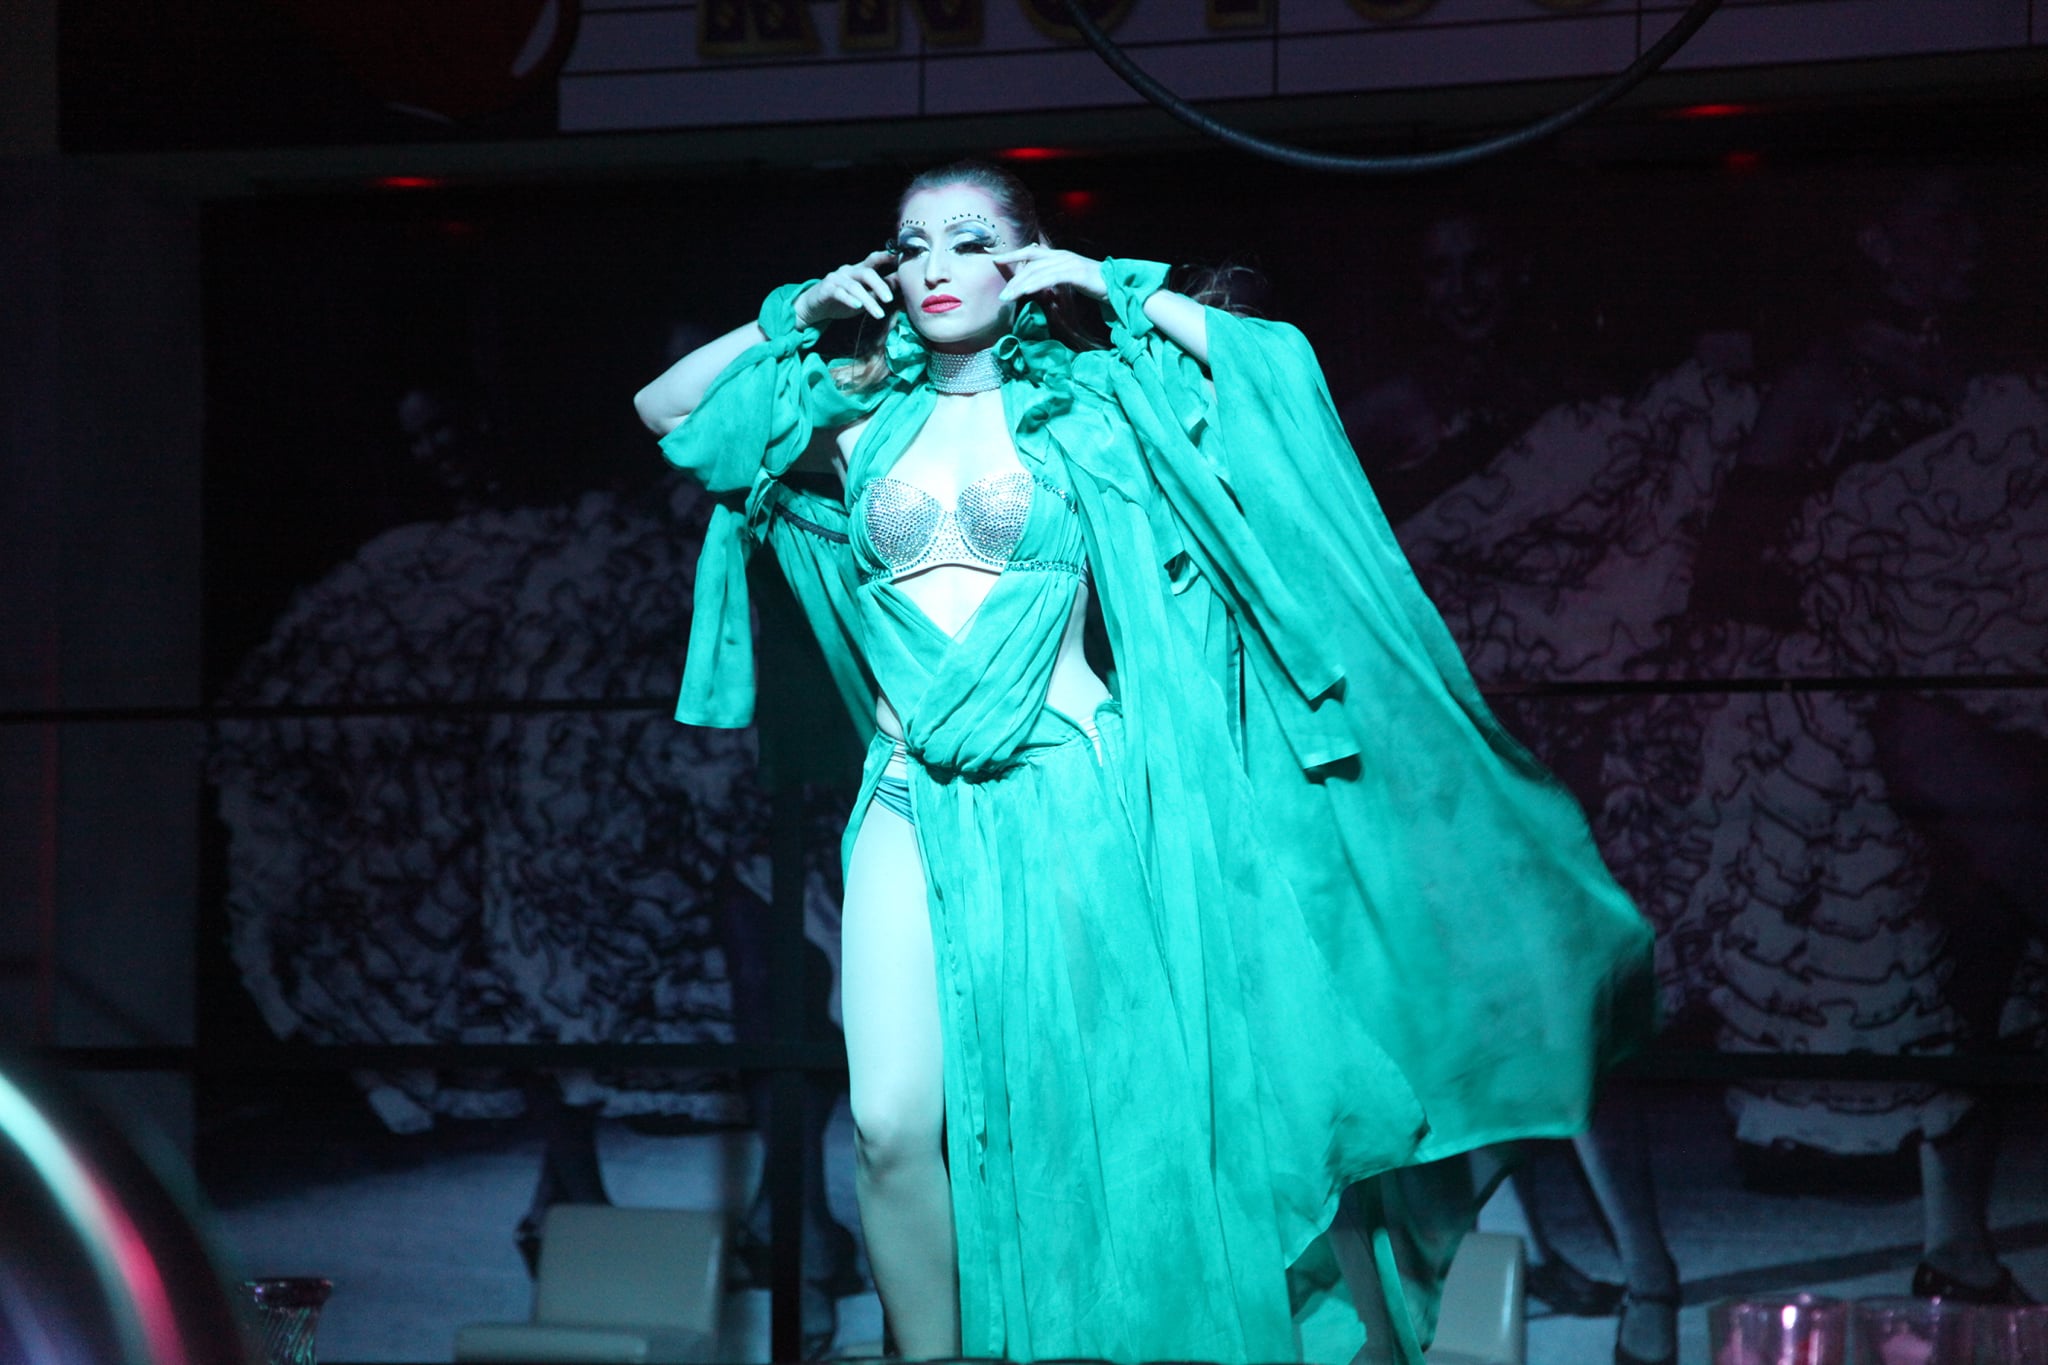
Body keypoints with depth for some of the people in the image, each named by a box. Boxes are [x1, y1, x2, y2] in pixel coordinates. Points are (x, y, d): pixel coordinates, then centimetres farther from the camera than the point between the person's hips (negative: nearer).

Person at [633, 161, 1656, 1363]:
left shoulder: (1084, 413, 5)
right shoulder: (863, 426, 12)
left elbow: (1278, 362, -4)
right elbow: (665, 409, 19)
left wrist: (1116, 293, 0)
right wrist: (793, 319, 10)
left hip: (1069, 802, -2)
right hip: (915, 810, 2)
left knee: (1089, 1119, 0)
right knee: (892, 1126, -12)